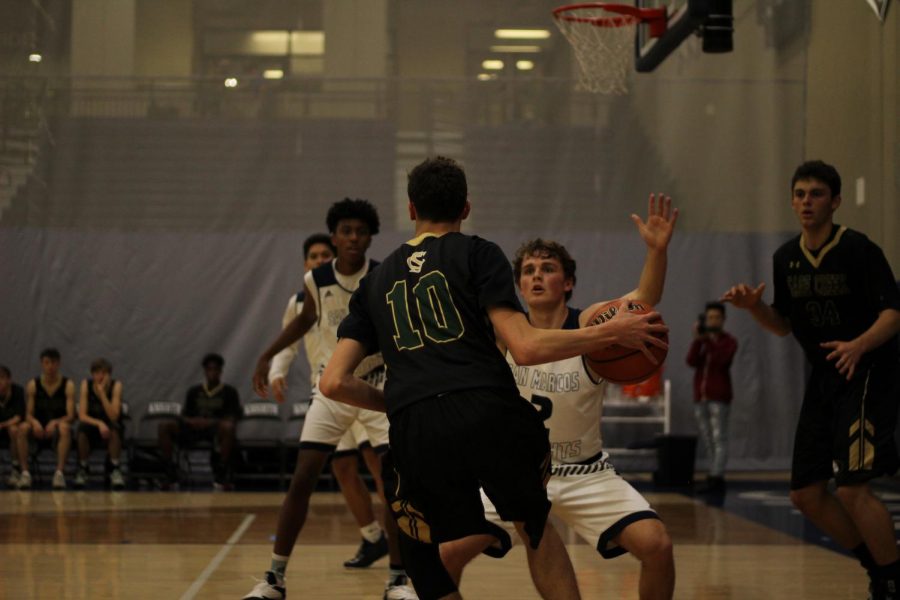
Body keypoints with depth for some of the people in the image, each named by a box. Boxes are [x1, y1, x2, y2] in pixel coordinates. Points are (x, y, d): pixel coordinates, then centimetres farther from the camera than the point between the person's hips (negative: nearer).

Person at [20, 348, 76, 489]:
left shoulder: (68, 385, -3)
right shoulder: (33, 385, 2)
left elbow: (71, 416, -9)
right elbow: (29, 414, 0)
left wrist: (55, 423, -30)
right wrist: (35, 422, -25)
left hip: (57, 428, -2)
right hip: (39, 430, 2)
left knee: (64, 427, -37)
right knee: (23, 427, -31)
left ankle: (60, 472, -43)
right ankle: (25, 472, -31)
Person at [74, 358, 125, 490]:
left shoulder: (116, 386, -15)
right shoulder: (86, 385, -11)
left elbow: (113, 417, -25)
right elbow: (82, 416, -16)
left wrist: (102, 393, -32)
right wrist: (99, 423, -34)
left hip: (109, 429, -1)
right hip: (92, 426, 1)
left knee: (115, 428, -36)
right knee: (83, 429, -33)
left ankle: (114, 469, -21)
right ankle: (83, 468, -14)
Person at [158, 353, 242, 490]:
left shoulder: (229, 392, 11)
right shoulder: (194, 391, 20)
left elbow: (233, 417, -1)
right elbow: (185, 415, 16)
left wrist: (212, 422, -17)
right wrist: (191, 421, -10)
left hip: (215, 428, -3)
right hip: (193, 427, 3)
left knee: (227, 427, -41)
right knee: (164, 426, -23)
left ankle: (221, 475, -31)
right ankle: (170, 472, -20)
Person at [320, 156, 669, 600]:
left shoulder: (376, 282, 24)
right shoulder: (478, 254, 12)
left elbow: (334, 383, 17)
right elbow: (525, 348, -1)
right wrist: (610, 333, 9)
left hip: (415, 433, 2)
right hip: (489, 414, -1)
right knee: (535, 526, 26)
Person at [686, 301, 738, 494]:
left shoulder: (729, 341, 3)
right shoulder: (702, 341, 16)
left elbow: (720, 360, -16)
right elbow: (691, 361, -1)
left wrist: (709, 339, -20)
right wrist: (698, 339, -12)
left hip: (719, 397, -6)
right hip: (700, 398, 6)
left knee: (718, 439, -12)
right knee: (708, 442, 6)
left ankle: (715, 479, -18)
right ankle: (716, 480, 9)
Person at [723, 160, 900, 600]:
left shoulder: (858, 249, -14)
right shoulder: (786, 258, 6)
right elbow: (783, 325, 15)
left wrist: (859, 345, -36)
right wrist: (754, 306, -5)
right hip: (823, 380, 8)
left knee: (852, 488, -19)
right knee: (806, 495, 7)